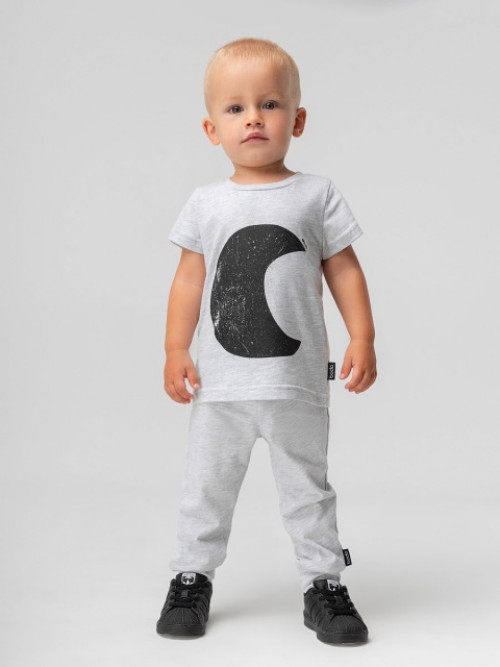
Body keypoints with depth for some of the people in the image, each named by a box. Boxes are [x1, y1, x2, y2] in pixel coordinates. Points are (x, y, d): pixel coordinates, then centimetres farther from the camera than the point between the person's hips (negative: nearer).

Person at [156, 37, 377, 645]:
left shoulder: (316, 196, 0)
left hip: (297, 381, -1)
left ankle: (323, 583, 23)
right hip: (219, 382, 2)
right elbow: (189, 278, 5)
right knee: (205, 486, 12)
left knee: (307, 489, 10)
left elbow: (344, 270, 2)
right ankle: (191, 577, 28)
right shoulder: (207, 204, 4)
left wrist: (363, 338, -5)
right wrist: (175, 351, 0)